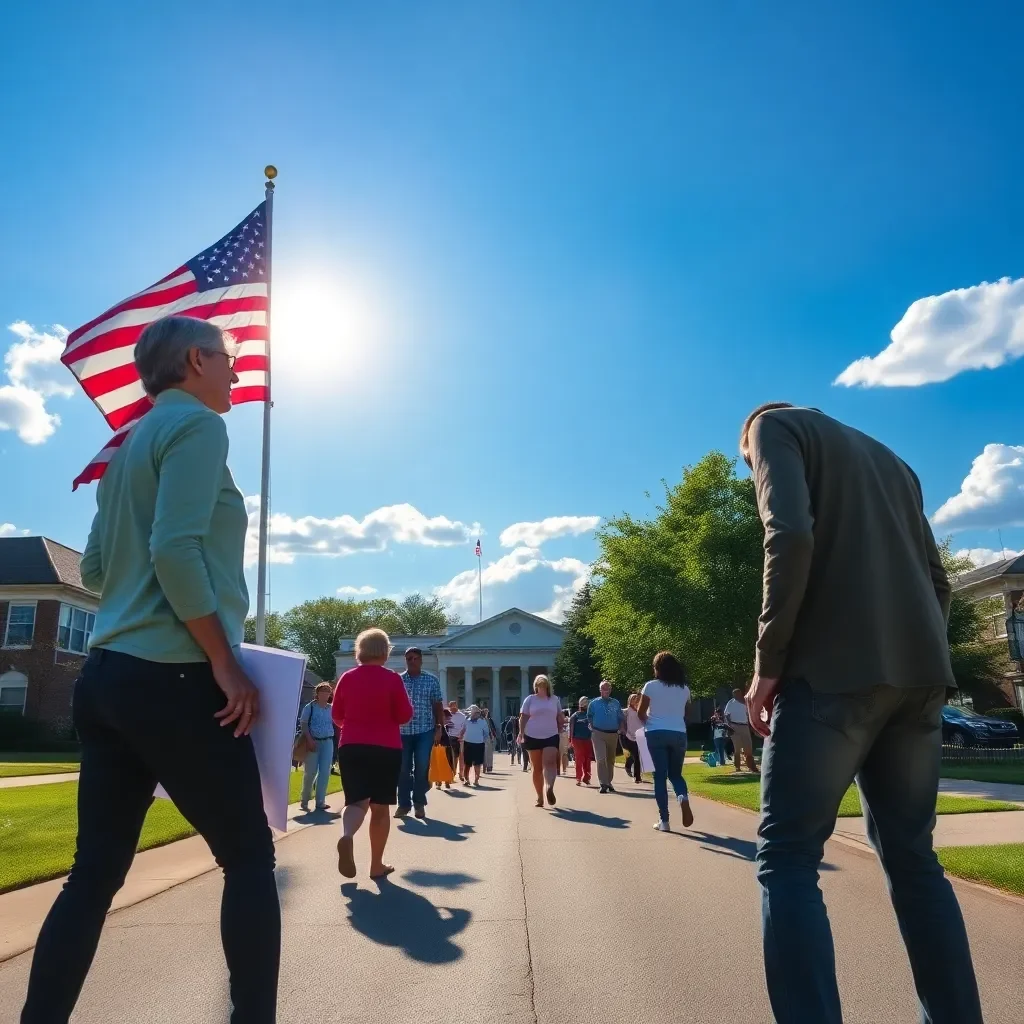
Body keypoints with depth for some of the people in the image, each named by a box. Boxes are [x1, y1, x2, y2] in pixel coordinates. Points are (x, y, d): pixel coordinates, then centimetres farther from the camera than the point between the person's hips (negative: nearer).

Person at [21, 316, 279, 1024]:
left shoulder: (132, 443, 18)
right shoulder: (197, 424, -8)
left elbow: (94, 568, 21)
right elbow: (176, 549, -21)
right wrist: (226, 664, -17)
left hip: (107, 674, 9)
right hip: (174, 679, -8)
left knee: (95, 872, 11)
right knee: (250, 858, 4)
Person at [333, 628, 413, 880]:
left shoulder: (347, 678, 3)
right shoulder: (393, 679, -6)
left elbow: (337, 716, 11)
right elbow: (405, 716, -4)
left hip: (351, 747, 2)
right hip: (386, 748, -2)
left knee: (356, 801, 6)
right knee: (380, 806, 9)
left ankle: (346, 835, -26)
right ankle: (377, 865, 13)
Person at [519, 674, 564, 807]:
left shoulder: (554, 699, 10)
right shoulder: (530, 699, 5)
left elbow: (560, 716, 18)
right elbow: (523, 717, 3)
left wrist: (560, 730, 13)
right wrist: (521, 733, -8)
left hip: (551, 736, 0)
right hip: (532, 737, 0)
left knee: (549, 762, -22)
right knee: (536, 768, 4)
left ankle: (550, 788, -36)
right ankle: (540, 797, 10)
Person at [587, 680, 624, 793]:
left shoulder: (616, 703, 5)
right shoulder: (594, 703, 1)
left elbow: (621, 718, 10)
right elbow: (589, 717, 11)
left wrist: (618, 728, 1)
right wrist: (594, 728, 5)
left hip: (613, 734, 3)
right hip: (599, 734, -3)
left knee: (610, 760, 11)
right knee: (601, 759, -14)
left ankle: (609, 782, 23)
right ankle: (603, 784, -14)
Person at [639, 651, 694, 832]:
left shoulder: (651, 686, -4)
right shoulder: (684, 688, 7)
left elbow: (640, 712, -1)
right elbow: (684, 713, 11)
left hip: (656, 733, -3)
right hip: (678, 734, 3)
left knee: (660, 776, 3)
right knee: (675, 774, 16)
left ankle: (664, 820, 0)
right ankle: (683, 797, -16)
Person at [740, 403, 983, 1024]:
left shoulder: (774, 425, 7)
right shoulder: (888, 460, 28)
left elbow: (792, 536, -13)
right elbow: (938, 579, 22)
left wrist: (768, 662, -9)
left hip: (835, 670, -7)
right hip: (920, 673, 7)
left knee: (788, 859, -2)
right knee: (912, 857, 14)